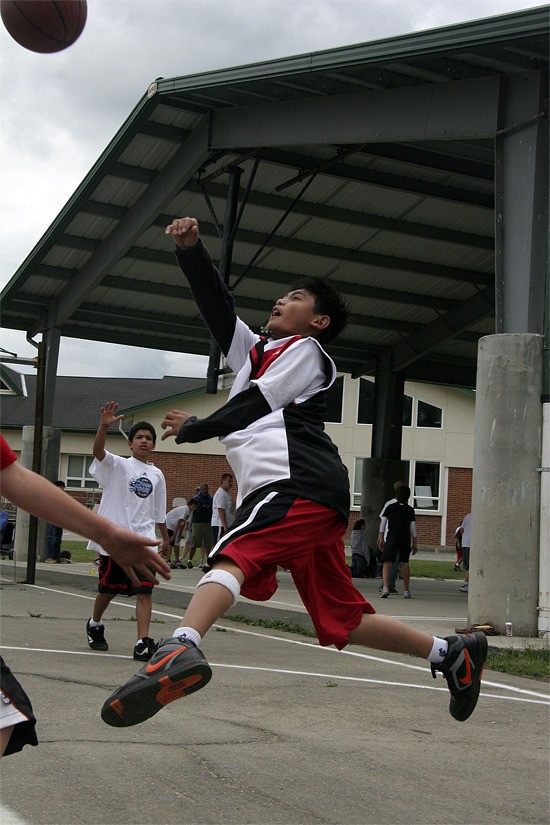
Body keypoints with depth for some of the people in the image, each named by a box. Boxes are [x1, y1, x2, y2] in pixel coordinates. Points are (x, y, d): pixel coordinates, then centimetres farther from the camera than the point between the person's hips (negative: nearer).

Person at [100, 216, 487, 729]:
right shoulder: (257, 350, 34)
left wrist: (191, 429, 7)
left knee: (234, 556, -33)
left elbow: (256, 405, -1)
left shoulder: (305, 350, 12)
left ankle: (180, 649, -58)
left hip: (298, 481, -9)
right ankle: (451, 653, 16)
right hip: (315, 495, 9)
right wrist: (190, 250, 12)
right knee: (342, 619, 10)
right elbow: (217, 305, 23)